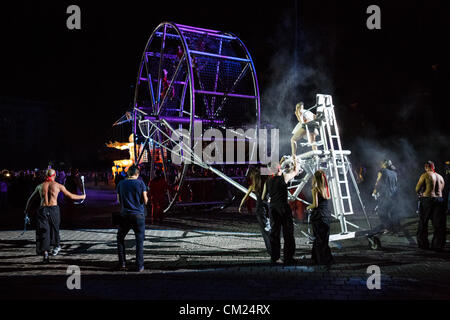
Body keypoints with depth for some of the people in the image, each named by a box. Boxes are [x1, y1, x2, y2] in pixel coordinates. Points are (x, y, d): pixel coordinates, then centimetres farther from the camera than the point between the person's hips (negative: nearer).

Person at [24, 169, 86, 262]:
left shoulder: (40, 186, 14)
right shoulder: (58, 185, 6)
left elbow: (30, 199, 21)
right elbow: (71, 196, 11)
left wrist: (26, 210, 33)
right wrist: (82, 196, 26)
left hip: (42, 209, 1)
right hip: (54, 209, -1)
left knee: (43, 231, 1)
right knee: (54, 228, 19)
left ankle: (45, 252, -12)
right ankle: (56, 246, 37)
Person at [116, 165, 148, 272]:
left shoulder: (121, 184, 4)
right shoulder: (140, 183, -3)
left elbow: (119, 200, 12)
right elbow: (145, 201, -4)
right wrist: (146, 196, 16)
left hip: (125, 215, 2)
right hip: (138, 215, -2)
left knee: (120, 239, 18)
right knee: (139, 241, 6)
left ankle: (122, 264, 14)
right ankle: (139, 266, 6)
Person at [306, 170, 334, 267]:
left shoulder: (315, 189, -12)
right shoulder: (327, 189, 5)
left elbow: (315, 204, -17)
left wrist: (308, 207, 4)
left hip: (318, 215, -6)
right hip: (327, 214, 6)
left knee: (319, 239, 5)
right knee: (324, 238, 16)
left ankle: (327, 260, 8)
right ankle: (316, 258, 27)